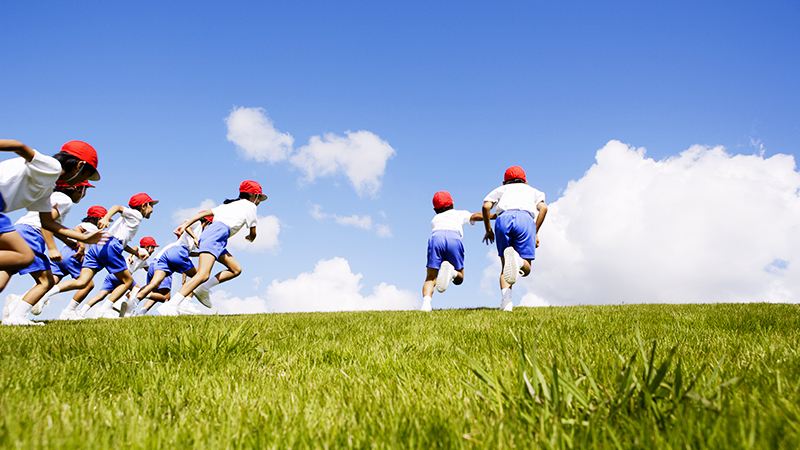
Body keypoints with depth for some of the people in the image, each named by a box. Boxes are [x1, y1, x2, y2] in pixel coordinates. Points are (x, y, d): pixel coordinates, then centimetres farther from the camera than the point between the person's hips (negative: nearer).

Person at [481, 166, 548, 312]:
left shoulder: (501, 189, 35)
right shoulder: (533, 190, 36)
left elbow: (486, 206, 14)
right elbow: (543, 208, 14)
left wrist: (488, 230, 23)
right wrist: (535, 232, 16)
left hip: (503, 218, 1)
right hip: (525, 218, 0)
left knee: (504, 265, 8)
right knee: (526, 268, 2)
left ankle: (506, 300, -16)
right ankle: (518, 260, -33)